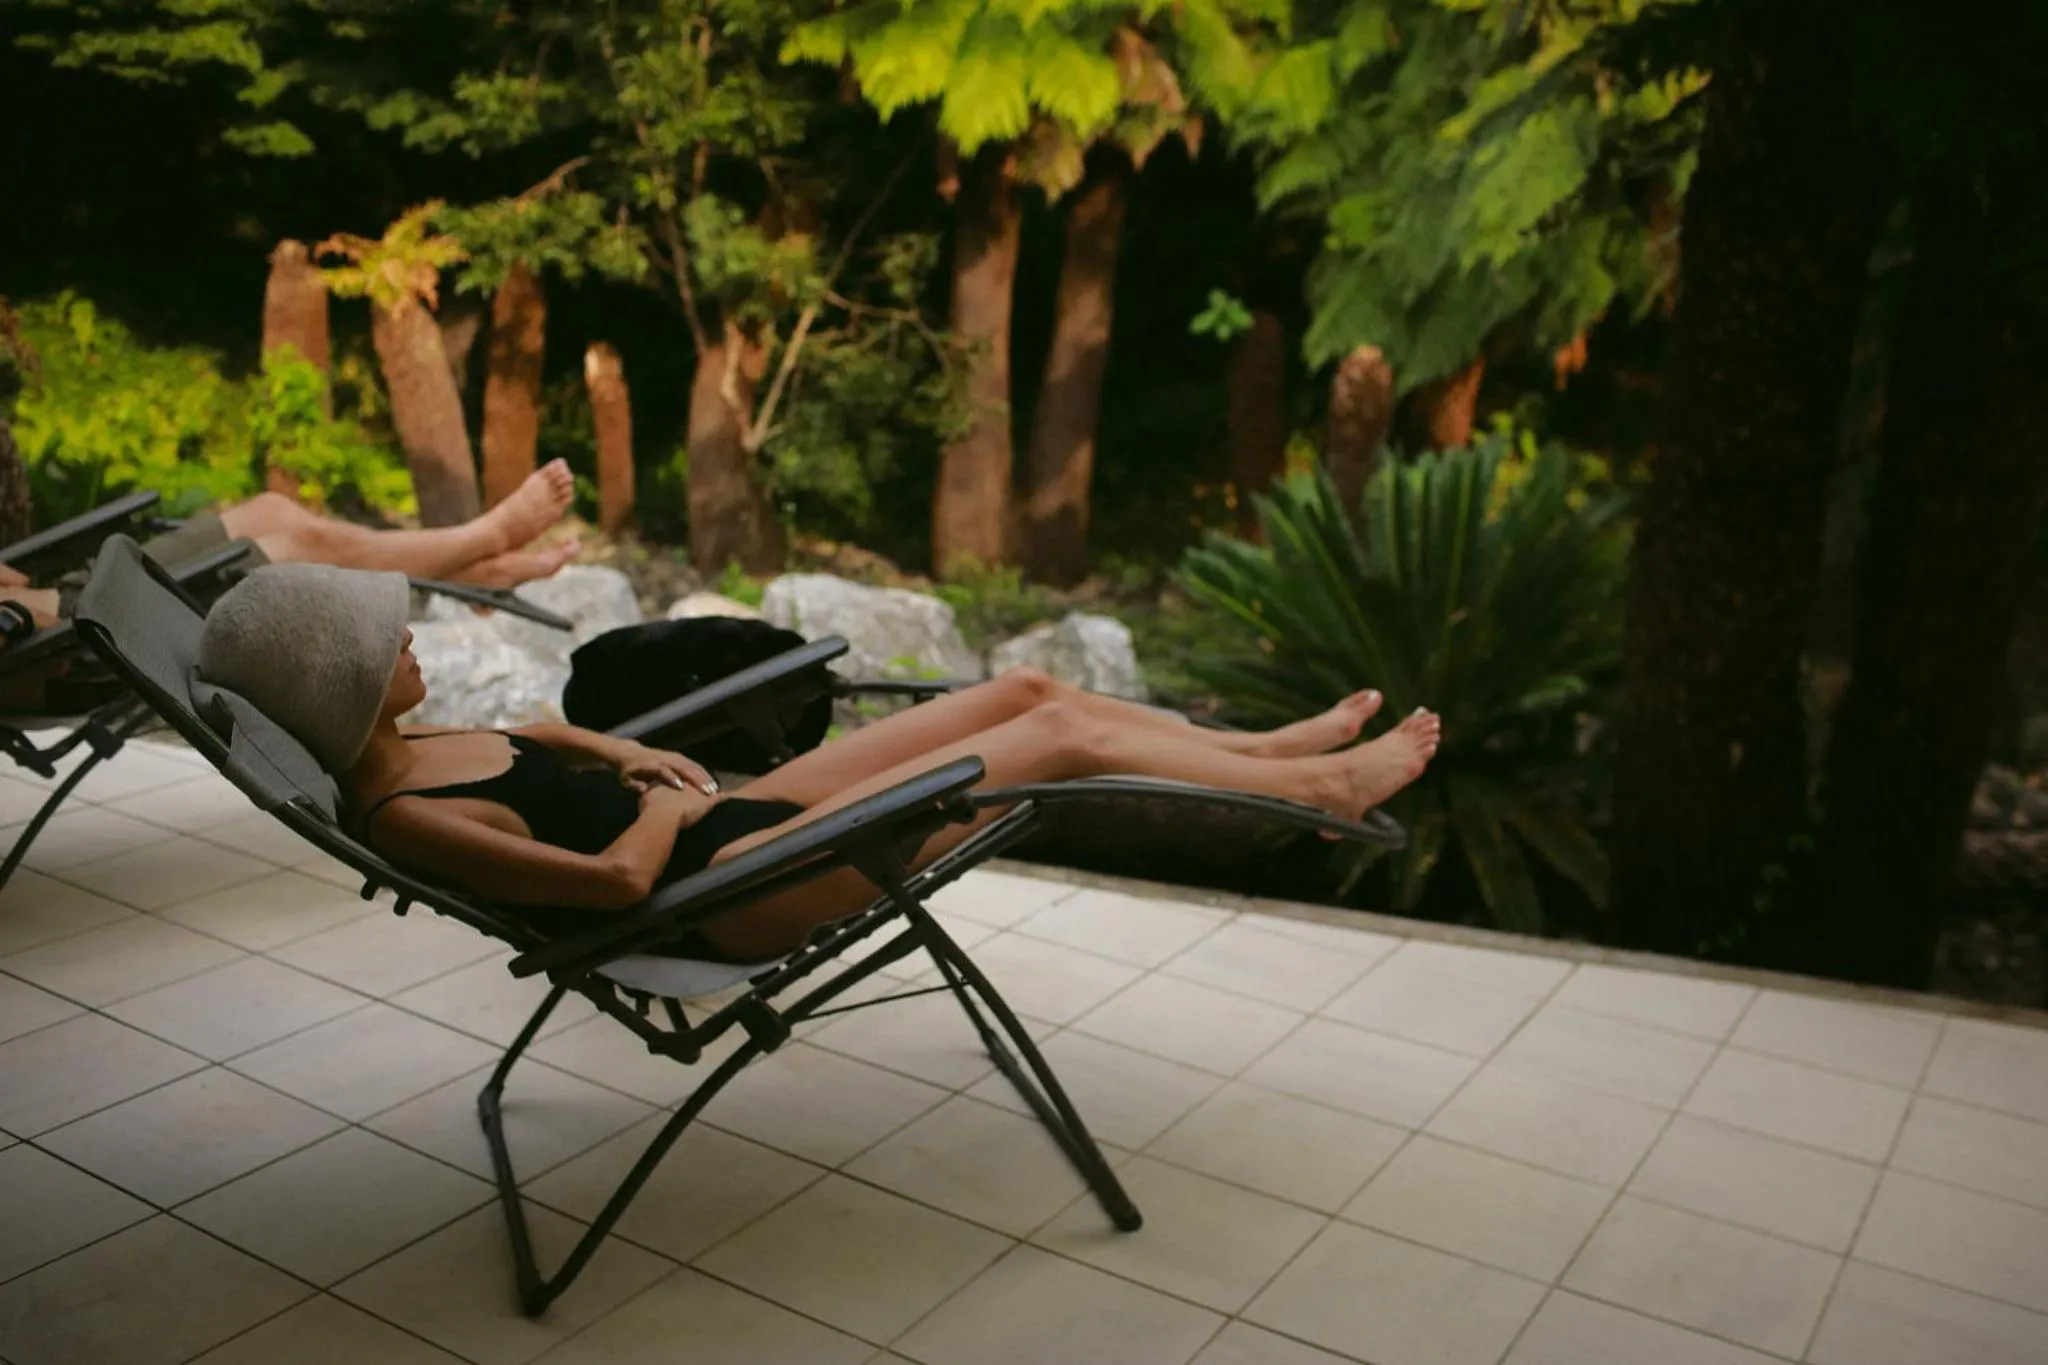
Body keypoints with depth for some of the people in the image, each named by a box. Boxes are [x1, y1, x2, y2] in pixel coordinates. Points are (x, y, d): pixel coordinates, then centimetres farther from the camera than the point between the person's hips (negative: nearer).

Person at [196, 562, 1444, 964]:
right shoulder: (402, 819, -21)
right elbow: (618, 877, -27)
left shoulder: (400, 752, 7)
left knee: (1028, 690, 6)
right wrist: (671, 805, -7)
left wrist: (634, 756, 10)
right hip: (726, 889, -10)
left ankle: (1279, 746, 22)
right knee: (1063, 739, -9)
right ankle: (1324, 788, 10)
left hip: (724, 823, 10)